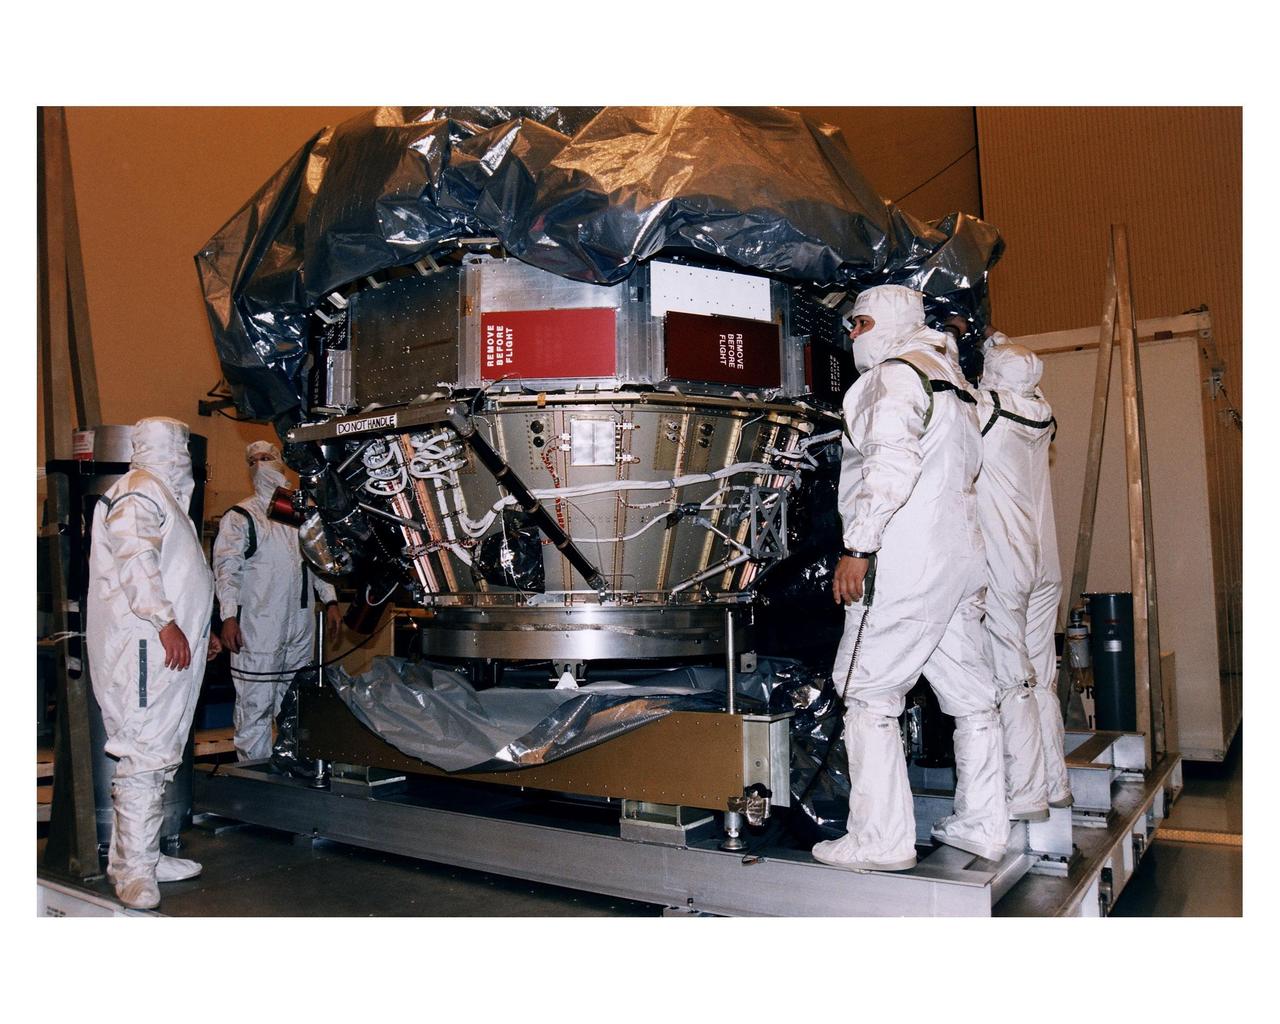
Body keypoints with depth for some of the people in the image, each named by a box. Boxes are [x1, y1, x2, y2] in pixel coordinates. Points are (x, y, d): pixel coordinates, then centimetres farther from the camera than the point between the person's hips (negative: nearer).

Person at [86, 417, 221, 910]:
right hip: (145, 648, -11)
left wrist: (199, 630, 31)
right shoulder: (139, 491, -7)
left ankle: (141, 859, 21)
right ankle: (134, 870, -5)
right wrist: (166, 622, -25)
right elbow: (136, 560, -21)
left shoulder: (163, 495, 26)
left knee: (159, 756, 13)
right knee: (145, 754, -10)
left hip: (171, 647, 11)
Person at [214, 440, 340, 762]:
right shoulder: (240, 516, 0)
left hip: (300, 625, 6)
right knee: (255, 707, -7)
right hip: (258, 627, -6)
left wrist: (330, 602, 15)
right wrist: (229, 617, -17)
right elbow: (226, 568, -7)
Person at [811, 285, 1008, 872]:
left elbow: (892, 464, -21)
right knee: (969, 694, 11)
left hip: (907, 561, -10)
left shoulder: (895, 374, -6)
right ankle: (982, 826, 20)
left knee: (868, 692, -6)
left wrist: (857, 547, -22)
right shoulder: (947, 377, 24)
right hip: (960, 559, 10)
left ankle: (881, 840, -4)